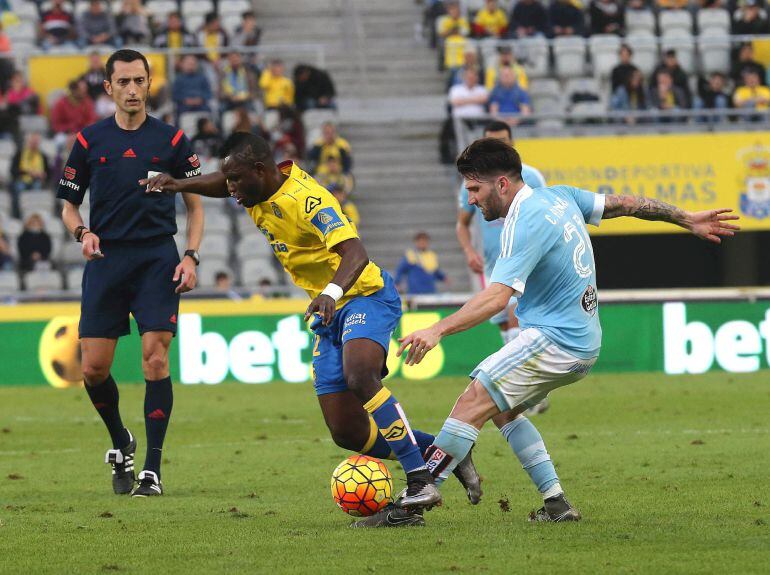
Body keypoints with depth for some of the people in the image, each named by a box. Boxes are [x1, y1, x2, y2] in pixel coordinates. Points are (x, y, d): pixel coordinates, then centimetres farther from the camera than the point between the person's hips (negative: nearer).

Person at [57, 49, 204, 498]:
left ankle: (152, 468, -6)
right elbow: (69, 204, 14)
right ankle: (121, 444, 26)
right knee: (94, 368, -2)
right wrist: (83, 232, -8)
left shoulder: (172, 140, 4)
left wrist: (191, 256, -5)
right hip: (106, 260, 2)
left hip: (158, 260, -2)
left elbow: (195, 204, 9)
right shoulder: (90, 141, 7)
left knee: (155, 360, -12)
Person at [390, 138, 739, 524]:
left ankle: (420, 492, -20)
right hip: (584, 342, 10)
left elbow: (498, 296, -30)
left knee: (472, 403, -15)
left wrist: (437, 331, -39)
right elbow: (624, 204, 18)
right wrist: (686, 219, 31)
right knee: (503, 409, 18)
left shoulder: (525, 225, -19)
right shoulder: (558, 197, 8)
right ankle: (556, 503, 13)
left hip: (553, 342, -10)